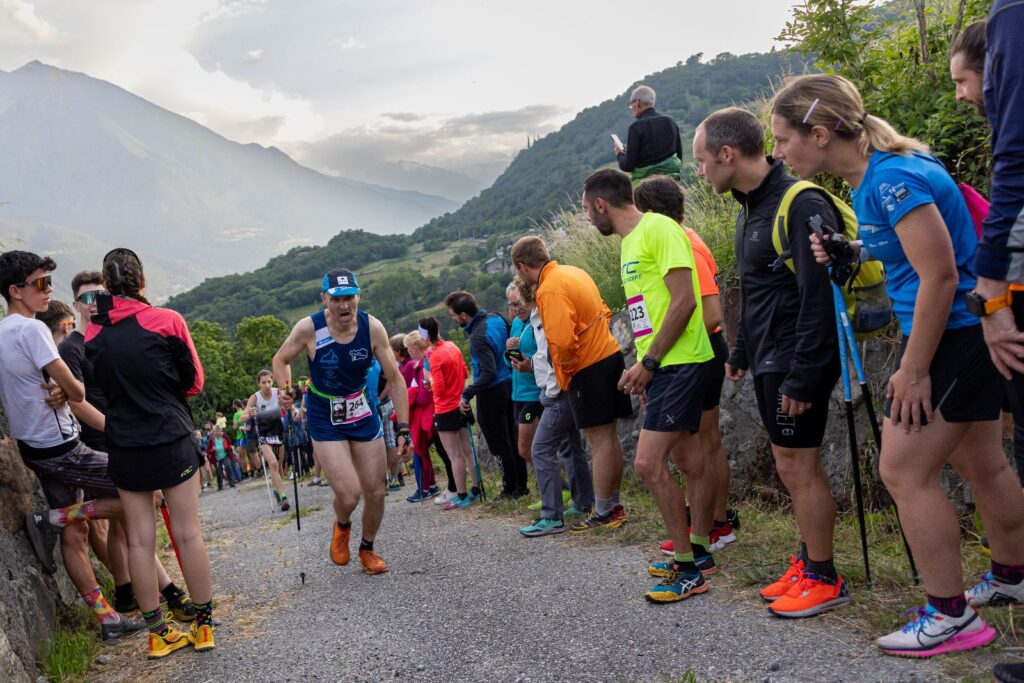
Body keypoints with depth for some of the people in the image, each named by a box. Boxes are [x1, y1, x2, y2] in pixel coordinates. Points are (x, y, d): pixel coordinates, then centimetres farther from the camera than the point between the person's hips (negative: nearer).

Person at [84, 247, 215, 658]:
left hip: (124, 447, 3)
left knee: (140, 539, 8)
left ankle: (158, 632, 16)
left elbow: (100, 386, 10)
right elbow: (194, 381, 0)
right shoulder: (167, 320, -7)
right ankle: (204, 624, 15)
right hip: (172, 439, -2)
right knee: (187, 533, 6)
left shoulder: (92, 333, 1)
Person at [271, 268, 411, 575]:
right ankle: (341, 526, 24)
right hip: (325, 421, -2)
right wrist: (286, 390, -17)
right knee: (349, 495, -14)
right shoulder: (309, 328, -18)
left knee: (375, 492, 6)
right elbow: (280, 360, 2)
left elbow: (394, 378, -8)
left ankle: (367, 548, 34)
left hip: (364, 415, 3)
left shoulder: (372, 327, -15)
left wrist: (403, 427, -10)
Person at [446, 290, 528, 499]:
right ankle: (521, 485, 23)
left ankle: (510, 489, 12)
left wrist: (467, 395, -22)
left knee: (499, 444, 4)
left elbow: (488, 373, -28)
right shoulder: (496, 318, 1)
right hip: (508, 385, 9)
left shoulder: (478, 337, -25)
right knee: (512, 440, 16)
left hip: (491, 393, -9)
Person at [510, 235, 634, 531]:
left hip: (588, 368, -9)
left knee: (600, 442, -3)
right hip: (610, 355, 9)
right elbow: (603, 312, 20)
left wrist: (563, 366, -6)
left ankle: (603, 513, 4)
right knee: (610, 438, 13)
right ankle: (614, 504, 22)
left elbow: (562, 341, -24)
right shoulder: (574, 272, 12)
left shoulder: (550, 289, -17)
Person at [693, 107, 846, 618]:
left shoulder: (802, 206, -18)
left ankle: (823, 579, 11)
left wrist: (803, 377, -23)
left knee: (797, 465, -2)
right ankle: (808, 562, 27)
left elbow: (819, 299, -22)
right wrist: (741, 352, 21)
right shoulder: (749, 207, 13)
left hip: (796, 363, -9)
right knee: (792, 466, 15)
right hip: (768, 363, 9)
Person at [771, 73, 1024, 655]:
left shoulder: (892, 178, -22)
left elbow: (940, 276, -23)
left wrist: (913, 370, -19)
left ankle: (952, 616, 5)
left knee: (904, 472, -5)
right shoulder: (874, 174, 8)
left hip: (951, 334, -10)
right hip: (972, 333, 10)